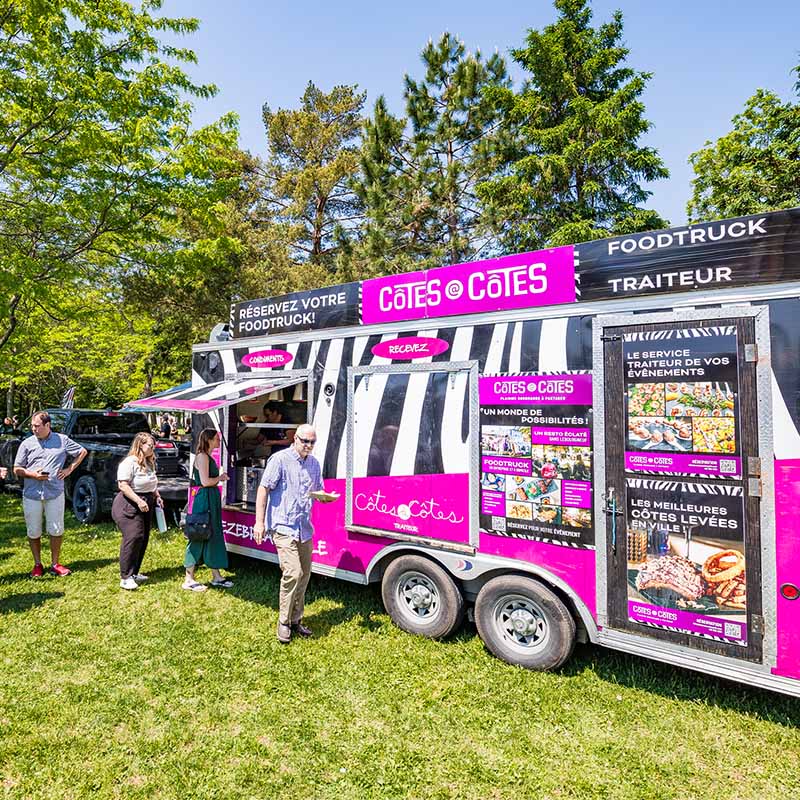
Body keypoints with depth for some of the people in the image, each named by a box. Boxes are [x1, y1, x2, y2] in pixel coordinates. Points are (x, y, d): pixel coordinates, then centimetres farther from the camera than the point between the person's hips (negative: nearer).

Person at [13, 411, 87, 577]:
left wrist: (69, 469, 5)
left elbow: (82, 452, 15)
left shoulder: (62, 440, 3)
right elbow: (17, 469, 7)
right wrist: (33, 474, -12)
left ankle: (55, 564, 18)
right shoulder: (27, 443, 4)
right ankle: (37, 565, 23)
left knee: (56, 530, 4)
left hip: (55, 493, -1)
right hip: (31, 495, 1)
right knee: (33, 532, 8)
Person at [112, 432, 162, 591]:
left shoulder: (149, 463, 14)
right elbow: (123, 485, -21)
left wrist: (157, 497, 11)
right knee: (133, 538, -14)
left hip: (146, 506, 9)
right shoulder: (129, 462, -15)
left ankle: (134, 573, 22)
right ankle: (125, 577, -7)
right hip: (129, 506, -9)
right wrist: (138, 501, -26)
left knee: (143, 539, 11)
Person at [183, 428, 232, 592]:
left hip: (212, 499, 10)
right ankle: (189, 580, 9)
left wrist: (220, 477, 7)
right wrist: (220, 478, -7)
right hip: (204, 499, -10)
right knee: (198, 537, -2)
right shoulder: (202, 456, -14)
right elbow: (205, 481, -20)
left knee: (214, 535, 13)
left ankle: (216, 576, 22)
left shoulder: (208, 457, 16)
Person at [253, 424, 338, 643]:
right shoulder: (280, 459, -9)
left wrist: (328, 498, -5)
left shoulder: (314, 464, 10)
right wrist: (259, 522, -12)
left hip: (305, 529, 7)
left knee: (304, 576, 12)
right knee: (293, 573, -14)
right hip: (284, 527, -7)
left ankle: (295, 620, 27)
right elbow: (264, 489, -9)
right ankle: (283, 622, 4)